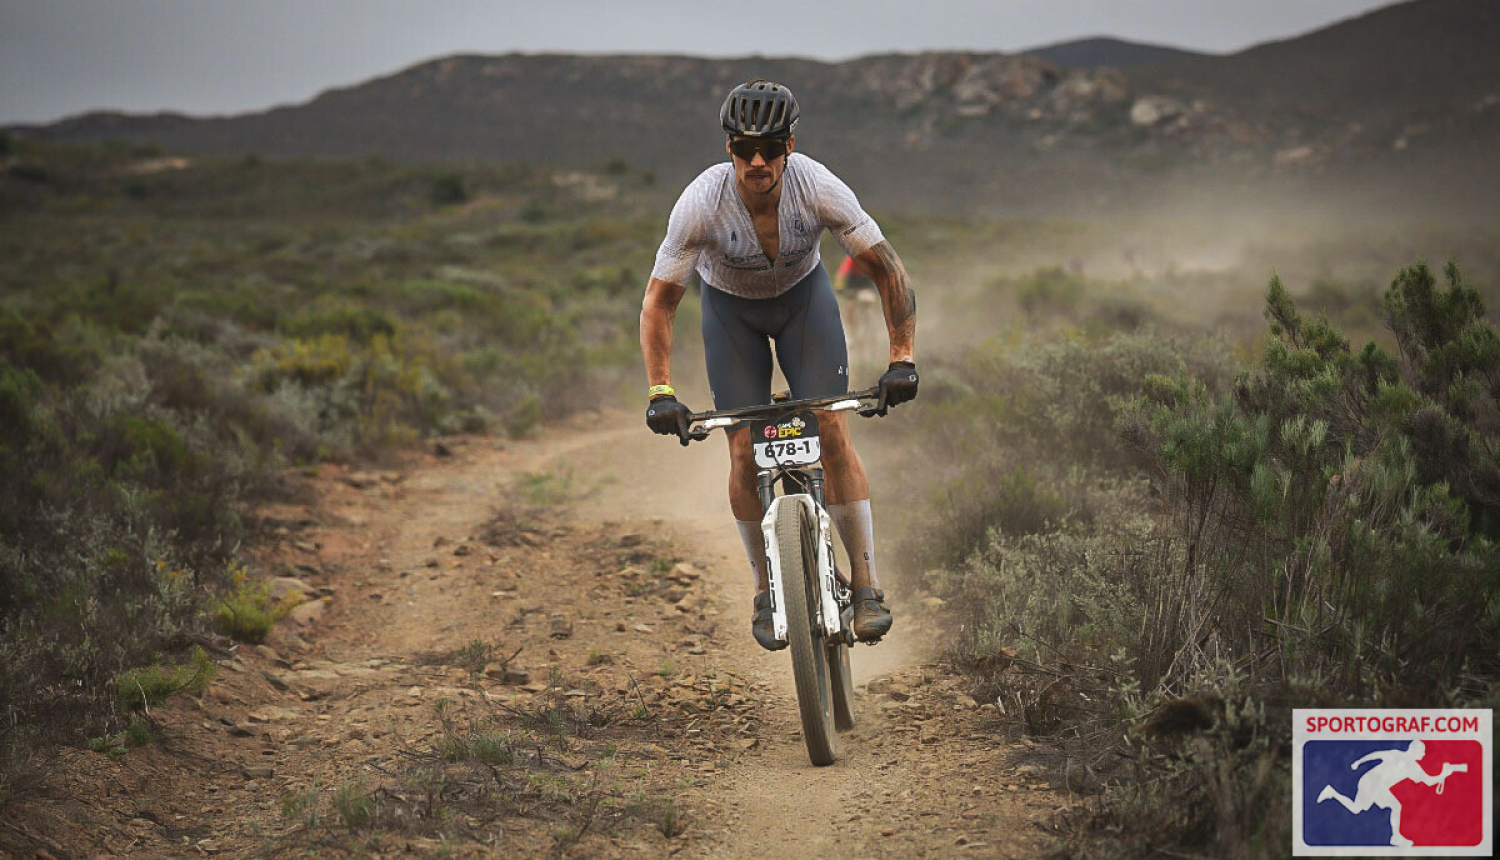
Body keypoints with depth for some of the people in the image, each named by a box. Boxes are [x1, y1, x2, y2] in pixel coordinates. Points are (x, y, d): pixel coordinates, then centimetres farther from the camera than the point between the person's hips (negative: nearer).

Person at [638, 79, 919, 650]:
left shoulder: (819, 188, -32)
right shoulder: (701, 203, -33)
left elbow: (888, 270, -23)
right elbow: (659, 301, -23)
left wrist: (902, 359, -29)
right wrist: (661, 392, -30)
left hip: (803, 295, 0)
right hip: (730, 307, 0)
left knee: (832, 432, -14)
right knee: (745, 449, -8)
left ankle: (866, 585, -7)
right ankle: (766, 591, 9)